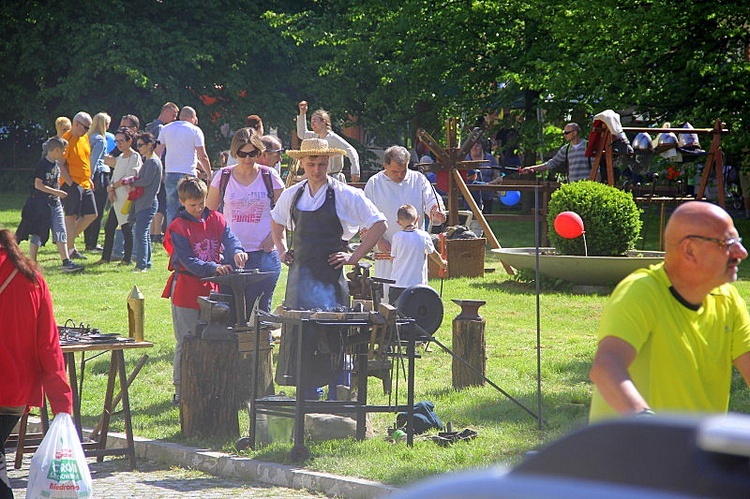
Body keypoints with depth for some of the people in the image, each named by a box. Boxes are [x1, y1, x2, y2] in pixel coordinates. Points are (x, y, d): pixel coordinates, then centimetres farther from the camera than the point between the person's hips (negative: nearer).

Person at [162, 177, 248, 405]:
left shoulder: (215, 220, 7)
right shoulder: (178, 228, -8)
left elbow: (229, 238, -6)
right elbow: (188, 261, -15)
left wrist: (237, 251, -30)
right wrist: (214, 268, -28)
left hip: (212, 288, 5)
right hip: (186, 290, -5)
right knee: (186, 343, -1)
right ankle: (180, 390, 6)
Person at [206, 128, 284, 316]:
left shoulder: (269, 176, 2)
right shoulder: (223, 176, 5)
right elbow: (208, 212, 12)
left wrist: (273, 236, -6)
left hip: (263, 253, -1)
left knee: (260, 311, -2)